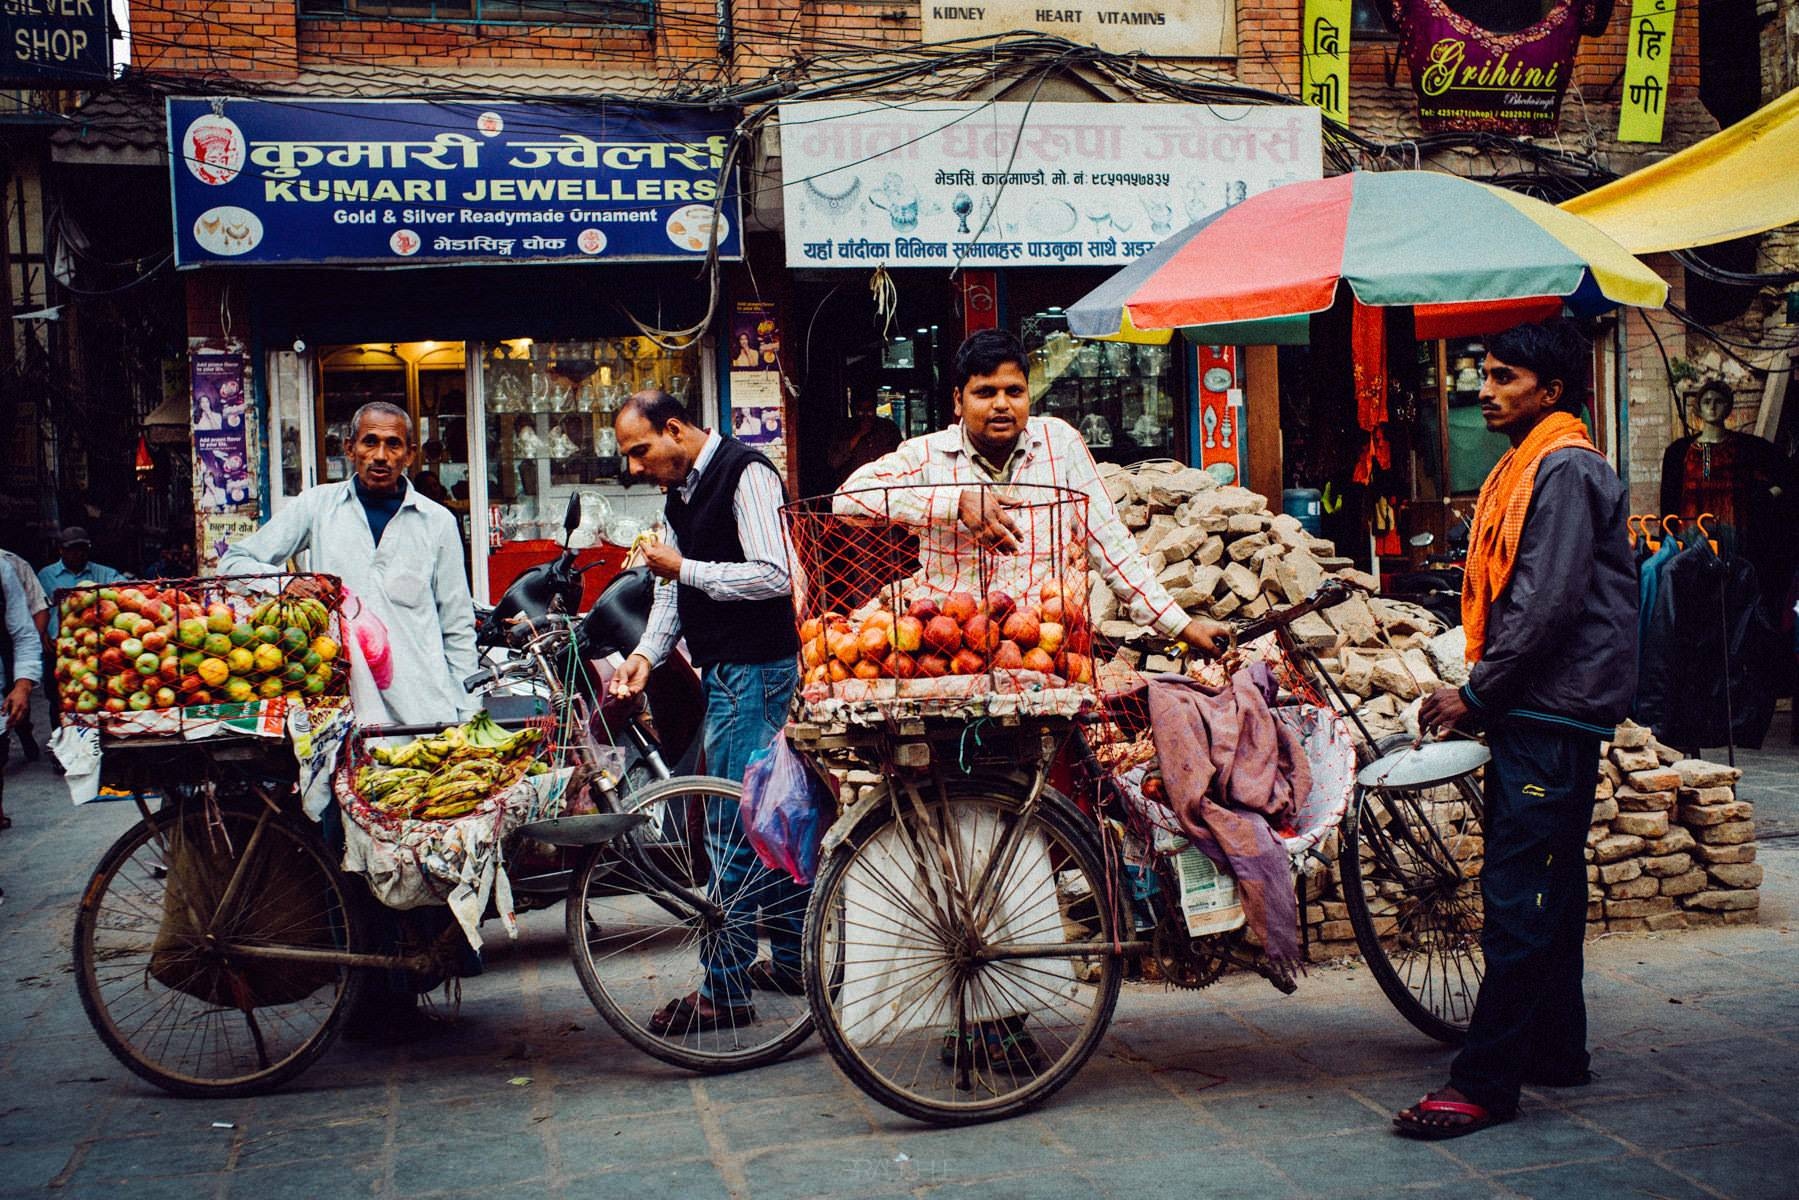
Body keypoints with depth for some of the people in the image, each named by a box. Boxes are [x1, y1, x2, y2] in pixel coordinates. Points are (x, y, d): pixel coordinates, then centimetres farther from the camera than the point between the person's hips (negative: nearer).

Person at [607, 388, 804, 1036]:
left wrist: (685, 568, -15)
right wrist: (647, 651, 2)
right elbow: (673, 588, 17)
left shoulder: (745, 476, -13)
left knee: (733, 826, -8)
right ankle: (793, 960, 25)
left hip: (754, 670, -10)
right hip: (726, 670, 10)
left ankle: (725, 988, -2)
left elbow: (774, 576, -22)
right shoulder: (682, 492, 15)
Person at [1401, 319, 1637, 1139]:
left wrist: (1475, 693, -15)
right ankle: (1555, 1051, 26)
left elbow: (1547, 604, -20)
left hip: (1551, 716, -10)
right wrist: (1477, 688, 13)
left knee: (1518, 896, -9)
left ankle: (1486, 1081, -6)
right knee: (1545, 888, 16)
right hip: (1533, 710, 10)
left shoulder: (1566, 470, -14)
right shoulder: (1526, 467, 17)